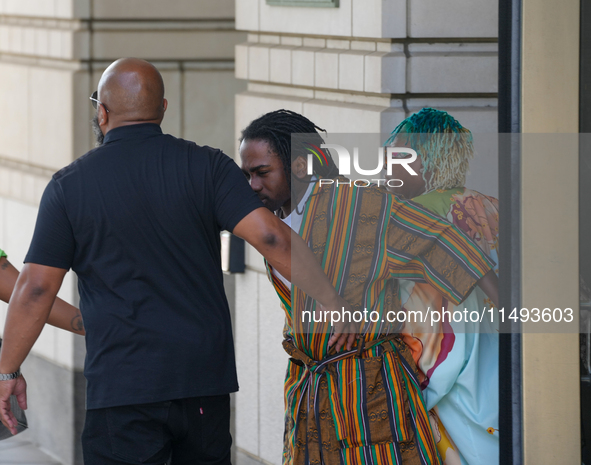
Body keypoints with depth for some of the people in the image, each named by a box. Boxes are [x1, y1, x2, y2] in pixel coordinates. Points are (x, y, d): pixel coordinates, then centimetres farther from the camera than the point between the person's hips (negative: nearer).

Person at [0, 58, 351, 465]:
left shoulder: (70, 185, 0)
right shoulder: (206, 166, 1)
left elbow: (36, 287, -2)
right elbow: (271, 236, -10)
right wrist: (332, 301, -4)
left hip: (124, 386, -2)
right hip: (206, 382, 3)